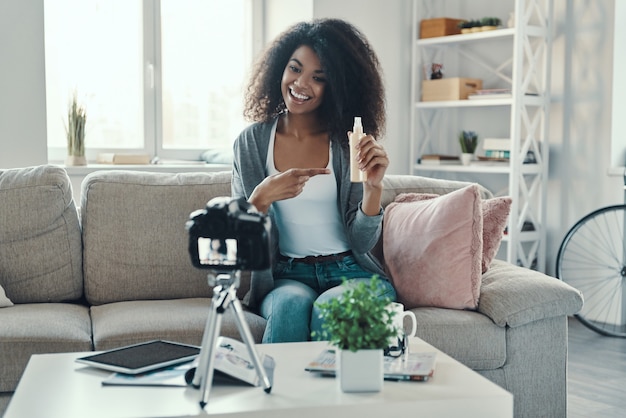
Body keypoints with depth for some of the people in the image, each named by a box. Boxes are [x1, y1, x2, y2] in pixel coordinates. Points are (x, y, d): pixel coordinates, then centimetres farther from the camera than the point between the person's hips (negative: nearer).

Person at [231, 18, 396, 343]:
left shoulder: (348, 143, 1)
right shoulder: (251, 142, 4)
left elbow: (362, 242, -3)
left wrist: (373, 187, -21)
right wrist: (262, 198, -20)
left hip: (351, 273, 0)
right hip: (286, 276, 1)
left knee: (331, 307, -33)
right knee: (293, 304, -33)